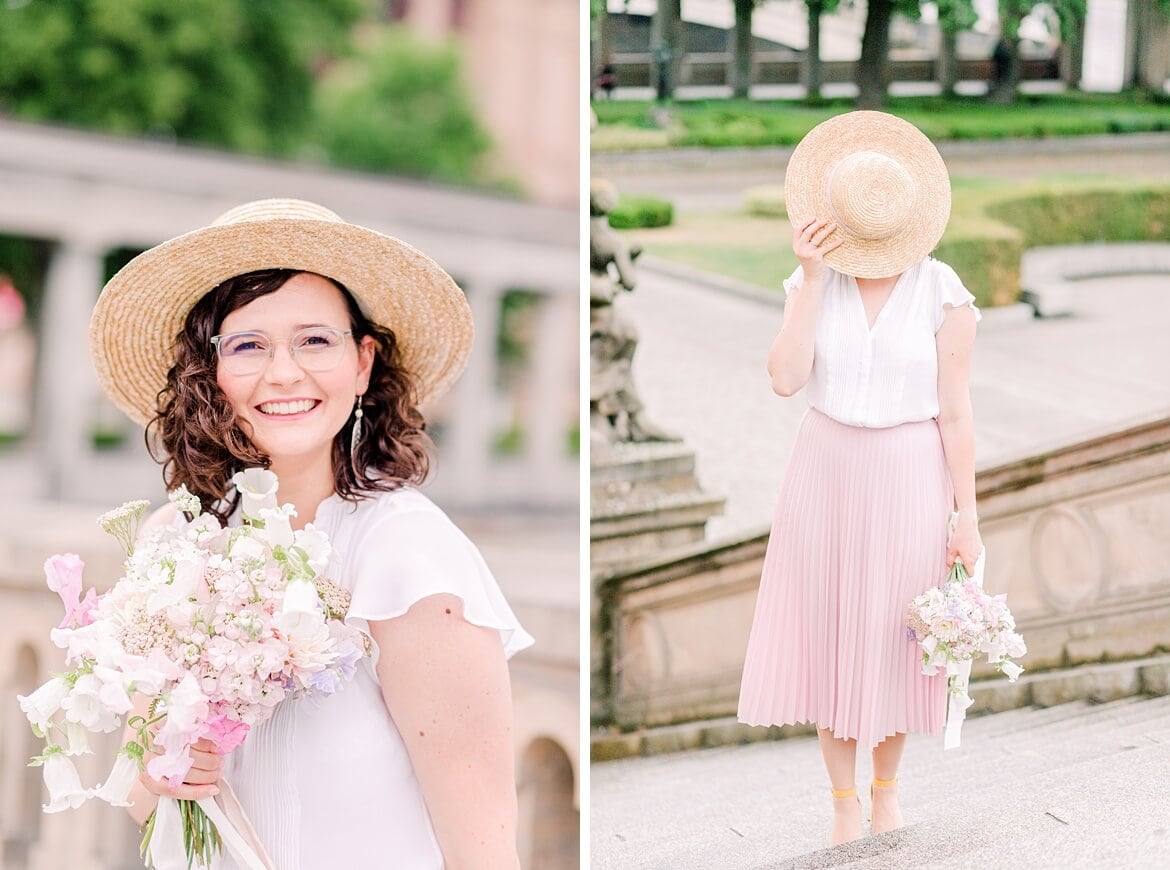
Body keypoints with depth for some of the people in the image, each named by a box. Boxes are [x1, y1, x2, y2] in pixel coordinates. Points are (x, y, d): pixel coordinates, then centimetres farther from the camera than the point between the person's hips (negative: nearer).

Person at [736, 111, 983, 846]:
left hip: (908, 479, -2)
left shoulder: (941, 292, -11)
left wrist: (967, 515, -9)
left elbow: (956, 411, -8)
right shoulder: (813, 282, -4)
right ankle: (844, 799, 20)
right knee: (828, 629, 7)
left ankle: (887, 788, 29)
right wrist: (812, 279, -19)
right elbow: (786, 378, -16)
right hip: (827, 472, 2)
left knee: (895, 635, 9)